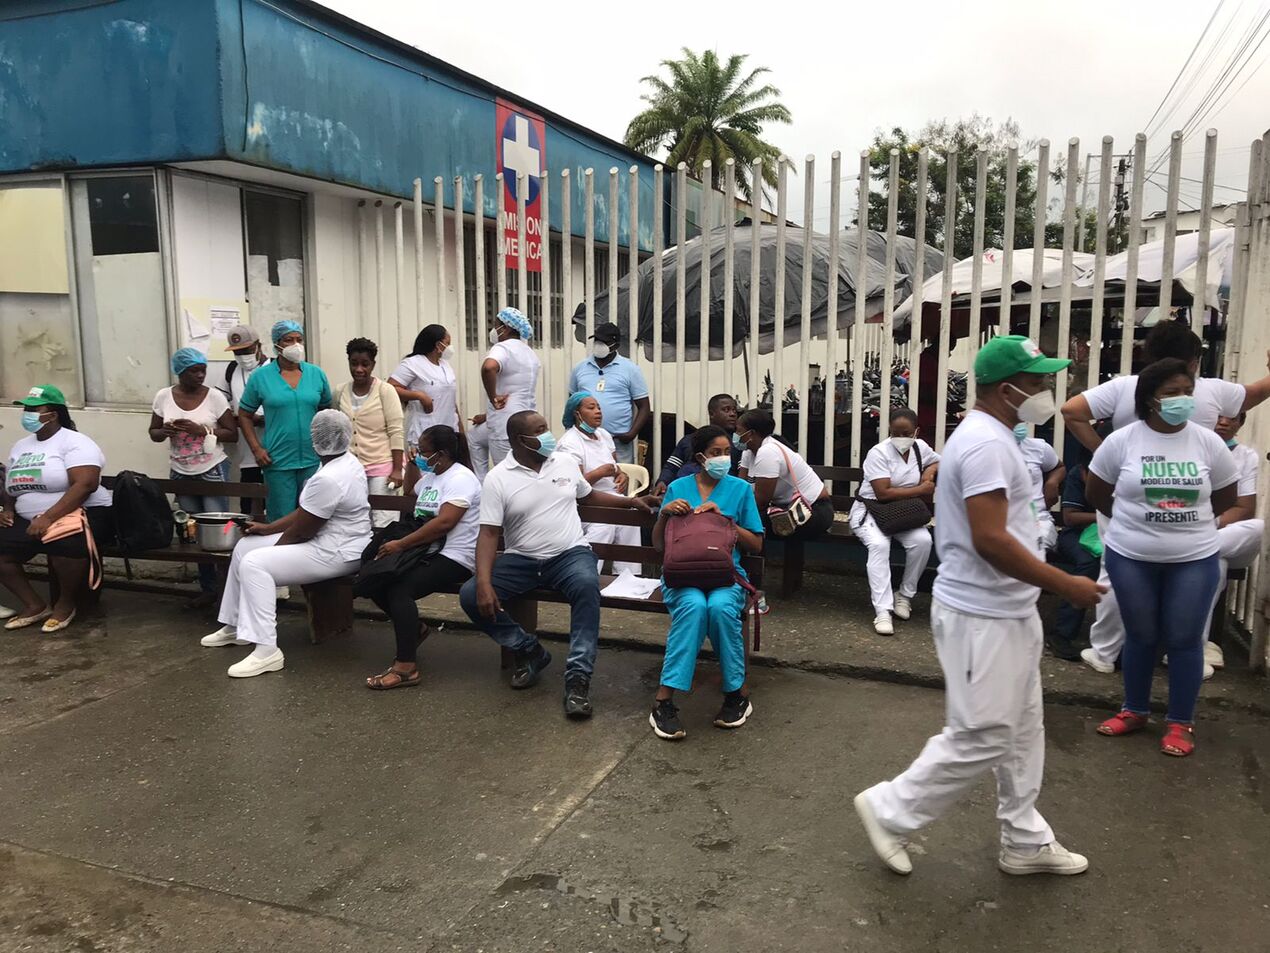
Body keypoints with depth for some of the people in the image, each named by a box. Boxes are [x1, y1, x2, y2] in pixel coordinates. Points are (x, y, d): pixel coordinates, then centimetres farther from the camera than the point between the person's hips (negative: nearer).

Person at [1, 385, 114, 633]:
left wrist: (49, 517, -28)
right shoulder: (20, 446, 16)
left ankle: (66, 603, -10)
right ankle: (34, 605, 1)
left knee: (65, 544, -38)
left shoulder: (75, 442, -9)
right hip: (30, 521, 8)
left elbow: (85, 485, -22)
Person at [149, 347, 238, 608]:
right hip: (181, 473, 3)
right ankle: (207, 589, 18)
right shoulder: (163, 397, 1)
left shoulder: (215, 396, -7)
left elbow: (233, 435, -5)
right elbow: (153, 433, 10)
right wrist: (165, 431, -13)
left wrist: (203, 430, -19)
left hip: (213, 471, -3)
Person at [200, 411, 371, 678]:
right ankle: (235, 625, 22)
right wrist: (268, 528, 13)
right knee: (245, 546, 11)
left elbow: (303, 530, -19)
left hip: (336, 554, -11)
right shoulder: (347, 461, 6)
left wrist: (273, 544, 0)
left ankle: (267, 650, -22)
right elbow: (305, 512, 14)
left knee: (254, 564, -22)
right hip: (333, 541, 11)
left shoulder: (327, 479, -27)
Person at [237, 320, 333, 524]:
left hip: (313, 460, 2)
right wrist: (256, 448, -3)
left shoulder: (316, 374, 6)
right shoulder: (261, 377, 0)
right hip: (277, 462, -2)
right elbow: (244, 415, 7)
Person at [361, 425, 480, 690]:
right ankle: (414, 628, 13)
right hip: (428, 551, 10)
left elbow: (444, 523, -25)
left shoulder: (460, 478, -14)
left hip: (455, 557, -9)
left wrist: (401, 544, -22)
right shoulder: (430, 476, 16)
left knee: (400, 589, -28)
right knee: (374, 580, -7)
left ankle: (406, 668, -25)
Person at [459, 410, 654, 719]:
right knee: (471, 597, -20)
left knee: (587, 585, -35)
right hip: (520, 559, 0)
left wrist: (629, 501, 17)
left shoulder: (566, 462, 6)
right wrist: (484, 583, -24)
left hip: (570, 554, 0)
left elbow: (589, 495, 26)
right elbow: (489, 533, -10)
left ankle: (578, 676, -30)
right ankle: (530, 650, 0)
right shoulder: (498, 478, -5)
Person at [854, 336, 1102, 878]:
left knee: (1021, 732, 18)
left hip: (1006, 611, 11)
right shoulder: (987, 443, -21)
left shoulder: (987, 437, 13)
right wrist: (1065, 585, -19)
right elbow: (990, 540, -27)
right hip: (982, 618, -11)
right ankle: (889, 811, 14)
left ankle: (1025, 842, 31)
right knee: (980, 739, -1)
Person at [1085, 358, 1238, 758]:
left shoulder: (1209, 443, -2)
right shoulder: (1122, 440, -6)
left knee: (1185, 639, 6)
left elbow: (1226, 497, 11)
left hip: (1194, 559, 1)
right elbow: (1096, 493, 5)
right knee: (1140, 635, 12)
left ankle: (1181, 723, 21)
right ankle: (1134, 711, 29)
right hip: (1130, 557, 0)